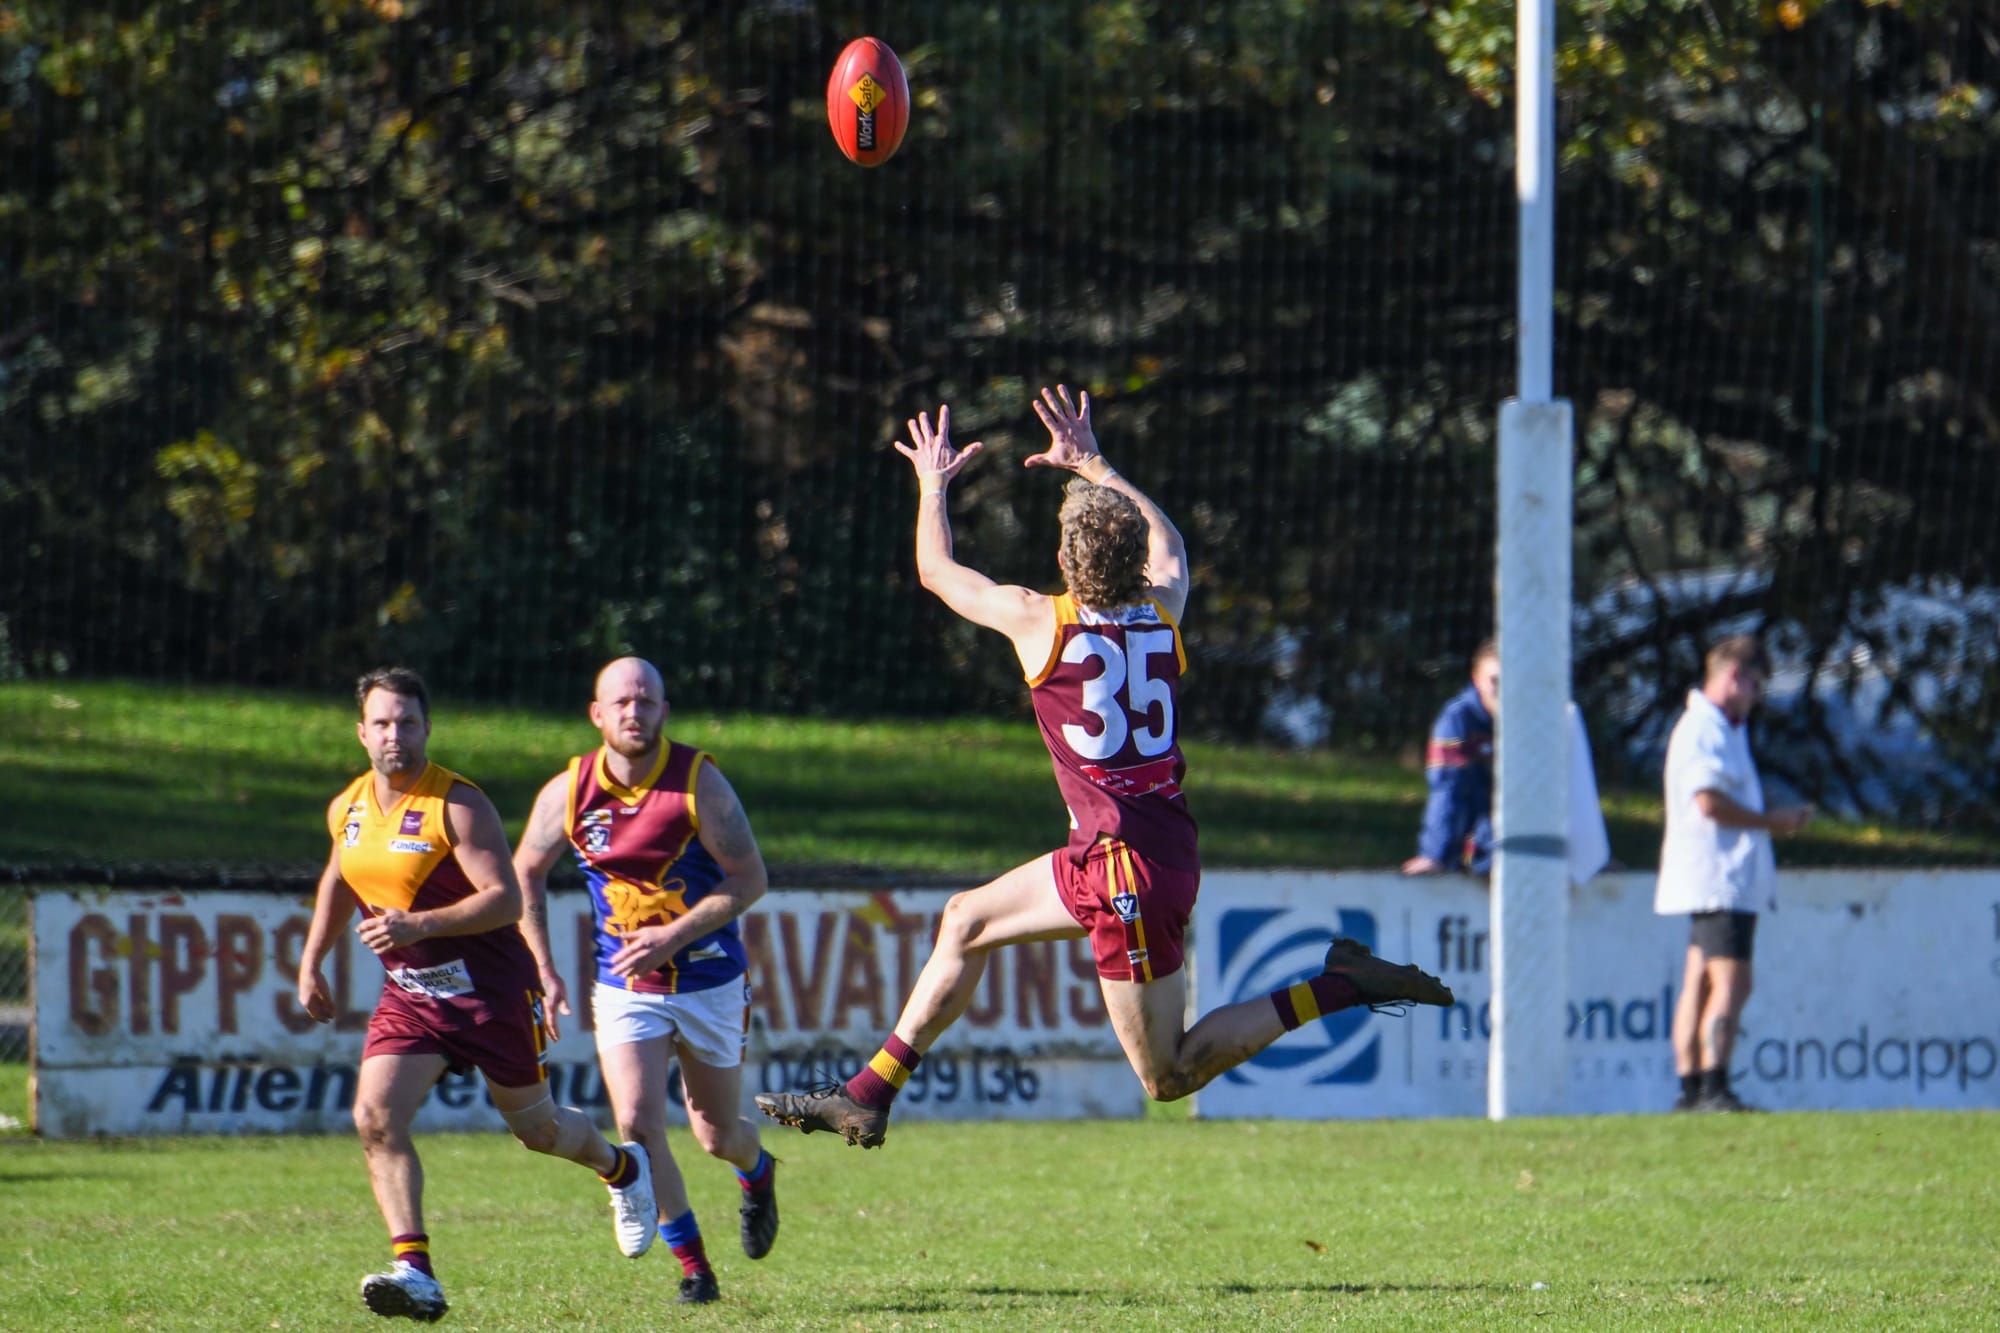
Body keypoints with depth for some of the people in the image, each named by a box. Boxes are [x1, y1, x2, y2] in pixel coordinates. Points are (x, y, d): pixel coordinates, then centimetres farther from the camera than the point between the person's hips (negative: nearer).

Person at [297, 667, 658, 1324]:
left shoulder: (458, 804, -18)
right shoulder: (347, 809, 3)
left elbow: (505, 899, -24)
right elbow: (339, 880, 24)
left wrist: (420, 925, -35)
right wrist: (311, 961, 19)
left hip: (489, 987, -5)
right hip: (408, 993, 5)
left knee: (536, 1127, 12)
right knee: (376, 1117, -18)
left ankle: (622, 1169, 46)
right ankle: (415, 1273, -22)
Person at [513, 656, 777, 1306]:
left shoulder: (699, 782, -15)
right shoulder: (568, 791, -8)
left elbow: (750, 879, -12)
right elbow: (525, 875, 7)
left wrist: (674, 936, -21)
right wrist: (542, 969, 0)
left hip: (709, 983, -1)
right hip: (623, 990, 1)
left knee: (718, 1137, 10)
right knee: (637, 1124, -16)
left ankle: (757, 1174, 49)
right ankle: (693, 1267, 1)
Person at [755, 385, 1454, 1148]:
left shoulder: (1042, 623, -12)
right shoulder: (1163, 612, 2)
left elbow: (936, 570, 6)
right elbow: (1168, 546, 28)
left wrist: (933, 485, 23)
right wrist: (1094, 467, 35)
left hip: (1128, 866, -8)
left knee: (1168, 1077, 0)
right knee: (966, 921, 20)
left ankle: (1336, 990, -8)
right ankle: (869, 1096, 23)